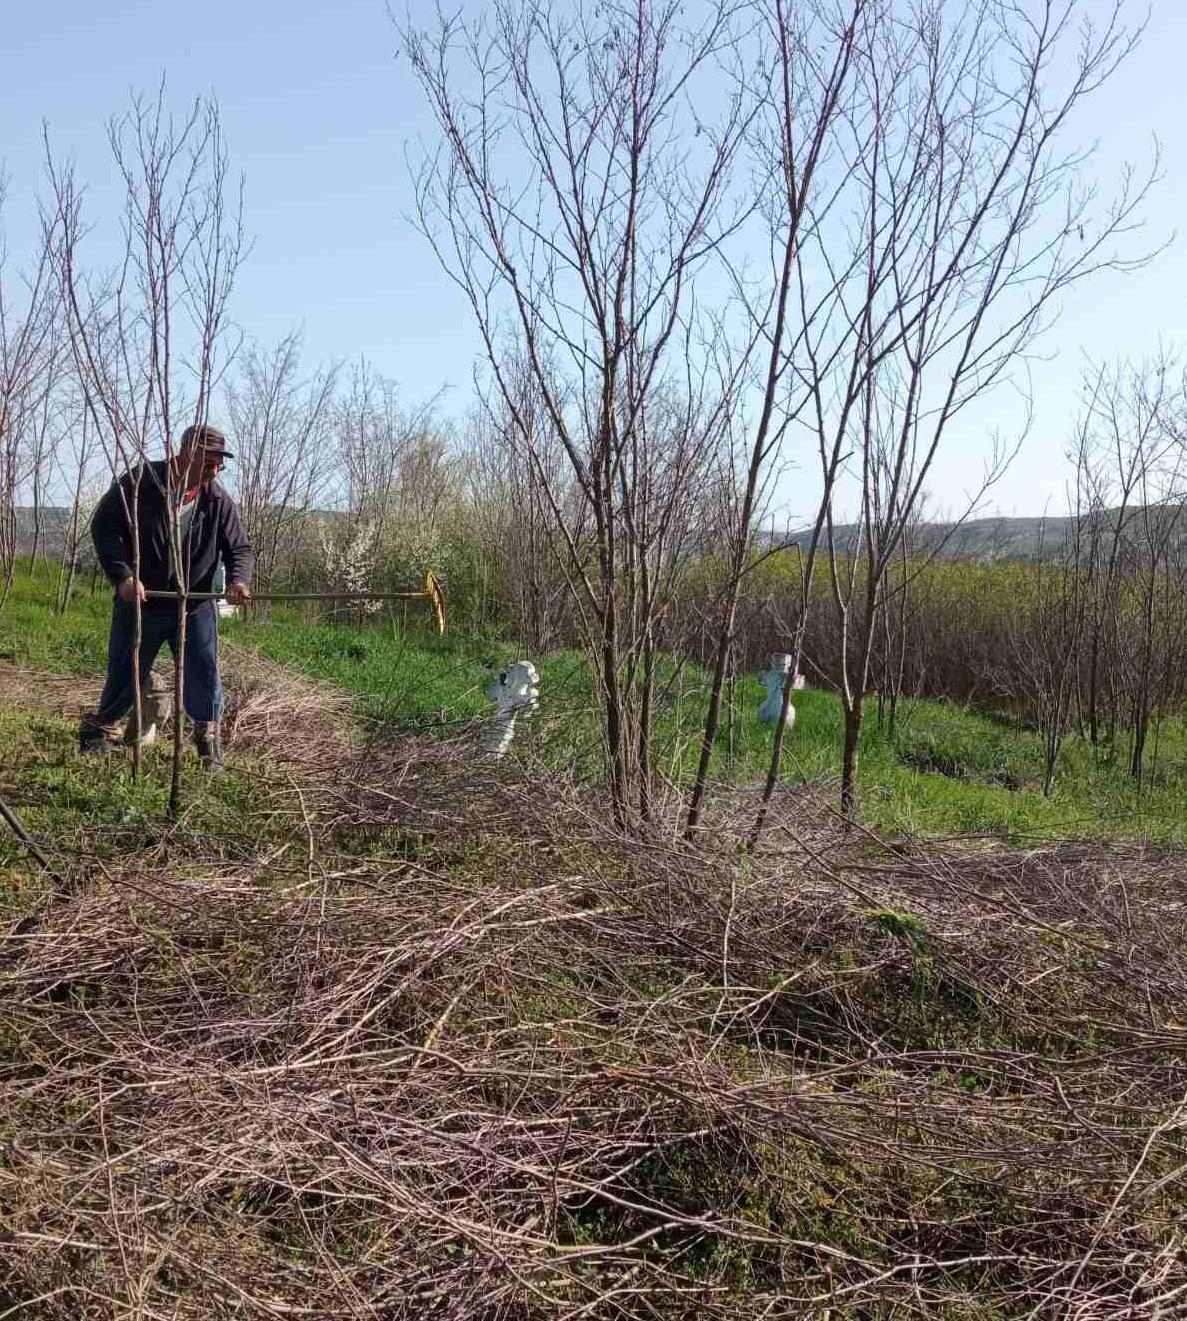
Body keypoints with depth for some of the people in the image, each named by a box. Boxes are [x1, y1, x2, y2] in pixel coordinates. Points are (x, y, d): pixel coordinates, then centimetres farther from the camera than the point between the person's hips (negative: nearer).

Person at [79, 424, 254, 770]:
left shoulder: (219, 501, -3)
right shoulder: (139, 483, -10)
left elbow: (240, 548, 0)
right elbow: (103, 525, -9)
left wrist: (239, 579, -23)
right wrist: (123, 575, -20)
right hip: (139, 600, -1)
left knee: (204, 670, -5)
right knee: (124, 673, 8)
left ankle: (208, 736, 12)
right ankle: (101, 730, 31)